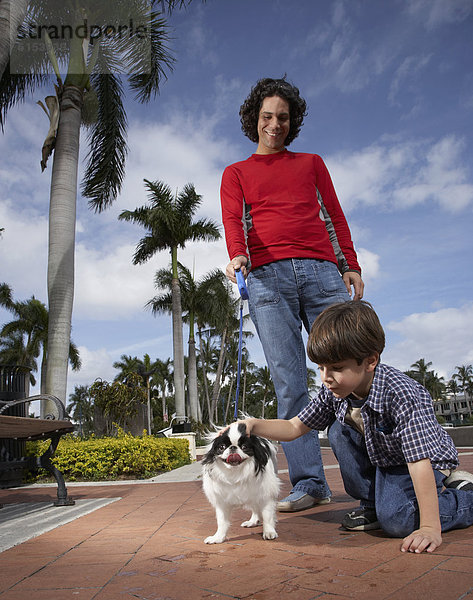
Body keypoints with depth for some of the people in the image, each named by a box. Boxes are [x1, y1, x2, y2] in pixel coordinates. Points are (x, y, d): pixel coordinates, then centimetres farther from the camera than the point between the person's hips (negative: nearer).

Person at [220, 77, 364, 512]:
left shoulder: (312, 163, 28)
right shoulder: (236, 174, 23)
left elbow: (334, 216, 21)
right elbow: (233, 221, 5)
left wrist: (350, 265, 6)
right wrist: (237, 255, -17)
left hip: (322, 271, 1)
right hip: (267, 278, -1)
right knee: (289, 382, -7)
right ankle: (309, 483, -4)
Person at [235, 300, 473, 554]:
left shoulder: (401, 393, -35)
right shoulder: (333, 392, -16)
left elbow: (419, 462, -36)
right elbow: (294, 427, -8)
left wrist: (430, 528, -36)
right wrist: (253, 424, -24)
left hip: (429, 463, -6)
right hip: (378, 457, 6)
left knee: (396, 521, -27)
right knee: (339, 432, -16)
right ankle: (372, 503, 0)